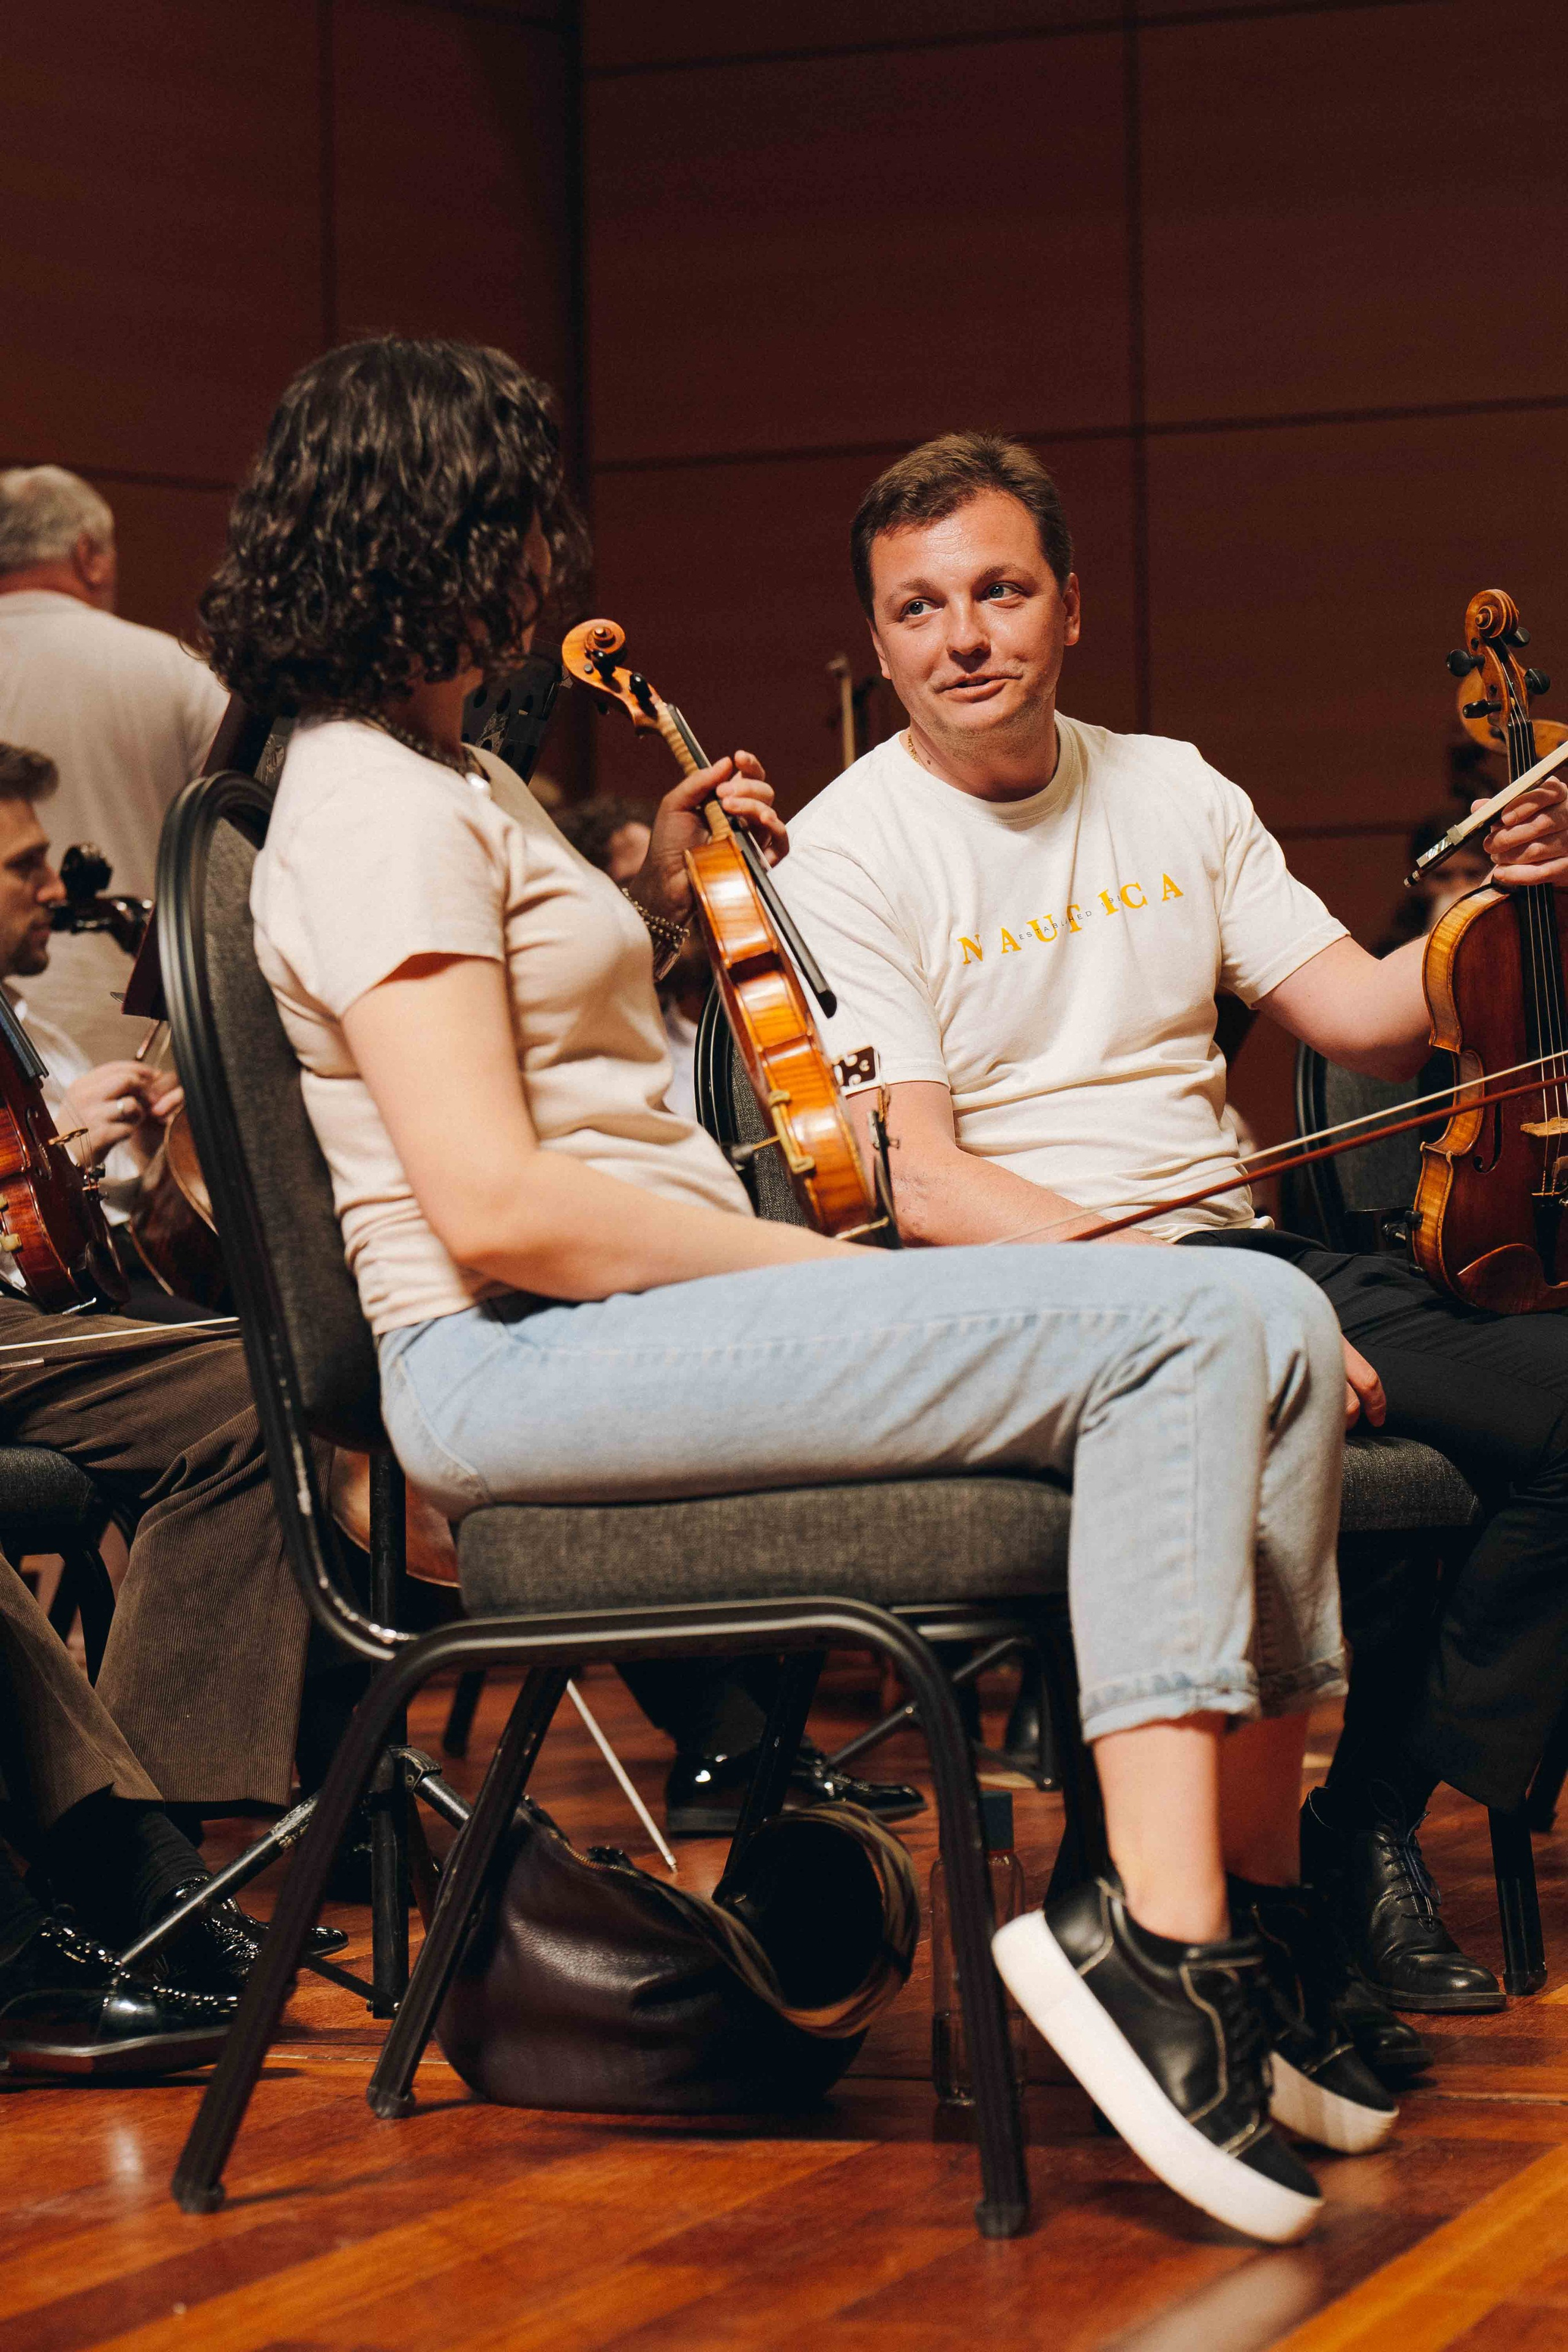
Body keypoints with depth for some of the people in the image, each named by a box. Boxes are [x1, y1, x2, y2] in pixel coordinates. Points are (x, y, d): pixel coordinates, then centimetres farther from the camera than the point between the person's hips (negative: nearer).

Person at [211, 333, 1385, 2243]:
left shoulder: (431, 773, 23)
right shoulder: (378, 806, -10)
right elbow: (494, 1204, -20)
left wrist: (650, 897, 20)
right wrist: (825, 1273, -15)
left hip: (656, 1301, 10)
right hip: (525, 1364, -10)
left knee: (1269, 1329, -6)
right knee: (1188, 1334, -24)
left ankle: (1248, 1908, -8)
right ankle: (1162, 1934, -25)